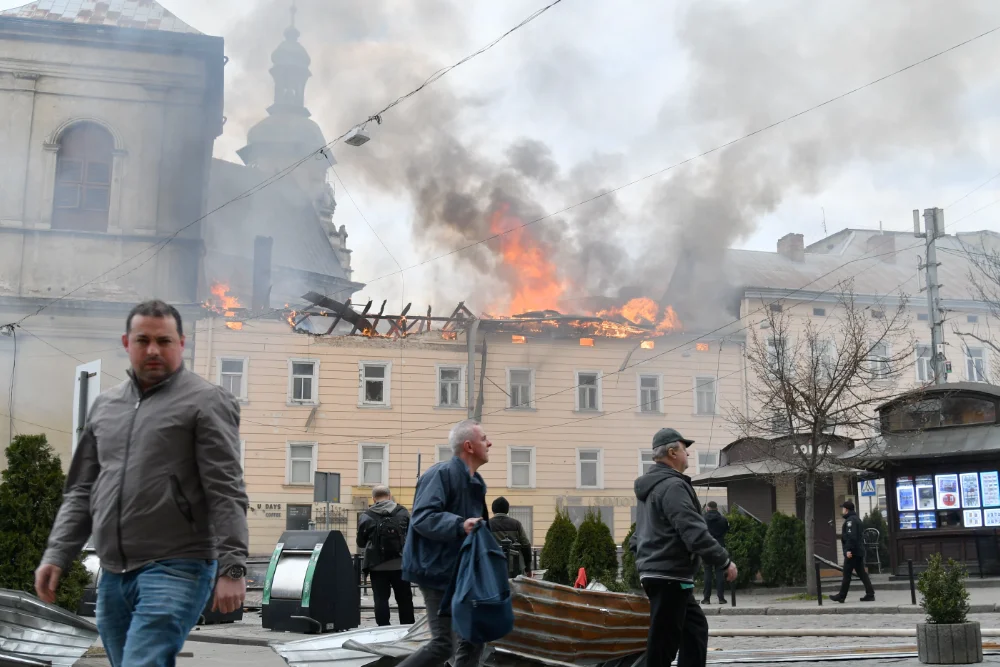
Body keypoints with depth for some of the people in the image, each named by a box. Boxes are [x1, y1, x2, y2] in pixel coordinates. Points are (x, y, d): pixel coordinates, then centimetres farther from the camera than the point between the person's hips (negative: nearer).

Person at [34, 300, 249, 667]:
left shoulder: (206, 401, -3)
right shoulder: (105, 405, 16)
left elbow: (226, 493, -10)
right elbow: (81, 491, 19)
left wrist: (232, 567, -16)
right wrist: (56, 554, 9)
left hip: (175, 571, -7)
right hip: (113, 575, 7)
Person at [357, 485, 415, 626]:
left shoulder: (366, 516, -3)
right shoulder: (402, 512, 2)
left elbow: (360, 543, 6)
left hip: (377, 565, -2)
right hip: (400, 563, 2)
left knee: (381, 598, 3)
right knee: (404, 599, 12)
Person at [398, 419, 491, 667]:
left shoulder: (475, 482, 14)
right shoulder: (442, 473, -16)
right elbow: (422, 518, -25)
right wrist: (459, 525, -35)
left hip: (461, 570, 10)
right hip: (437, 570, -10)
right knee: (443, 643, -10)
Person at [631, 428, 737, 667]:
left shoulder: (650, 485, 16)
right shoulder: (673, 486, -17)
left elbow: (641, 532, 23)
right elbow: (695, 533, -23)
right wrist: (725, 561, -14)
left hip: (655, 571, 10)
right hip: (669, 576, -10)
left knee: (695, 628, 16)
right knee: (664, 638, -5)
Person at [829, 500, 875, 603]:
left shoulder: (850, 520, -13)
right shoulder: (856, 519, 18)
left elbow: (851, 536, -23)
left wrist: (849, 550, -25)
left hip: (852, 552, -10)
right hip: (859, 551, 10)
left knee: (847, 574, -3)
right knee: (862, 573, 8)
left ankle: (841, 596, 2)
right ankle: (870, 594, 4)